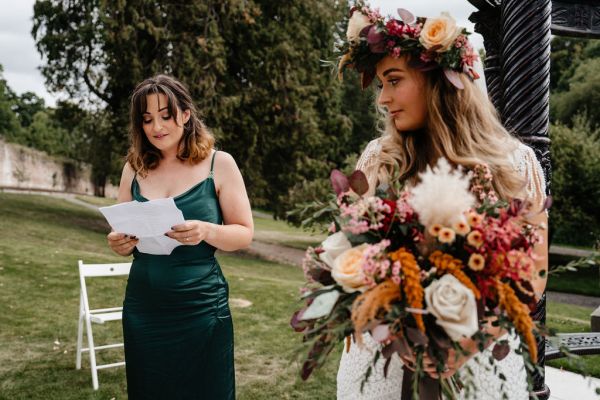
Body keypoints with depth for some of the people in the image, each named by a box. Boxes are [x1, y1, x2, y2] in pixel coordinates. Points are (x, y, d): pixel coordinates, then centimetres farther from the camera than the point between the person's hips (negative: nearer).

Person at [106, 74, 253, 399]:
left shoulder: (219, 164, -5)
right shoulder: (134, 168, 5)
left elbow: (244, 234, -4)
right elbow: (122, 236, 13)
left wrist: (207, 231, -24)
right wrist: (118, 244, -10)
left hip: (201, 311, -3)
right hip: (143, 310, 3)